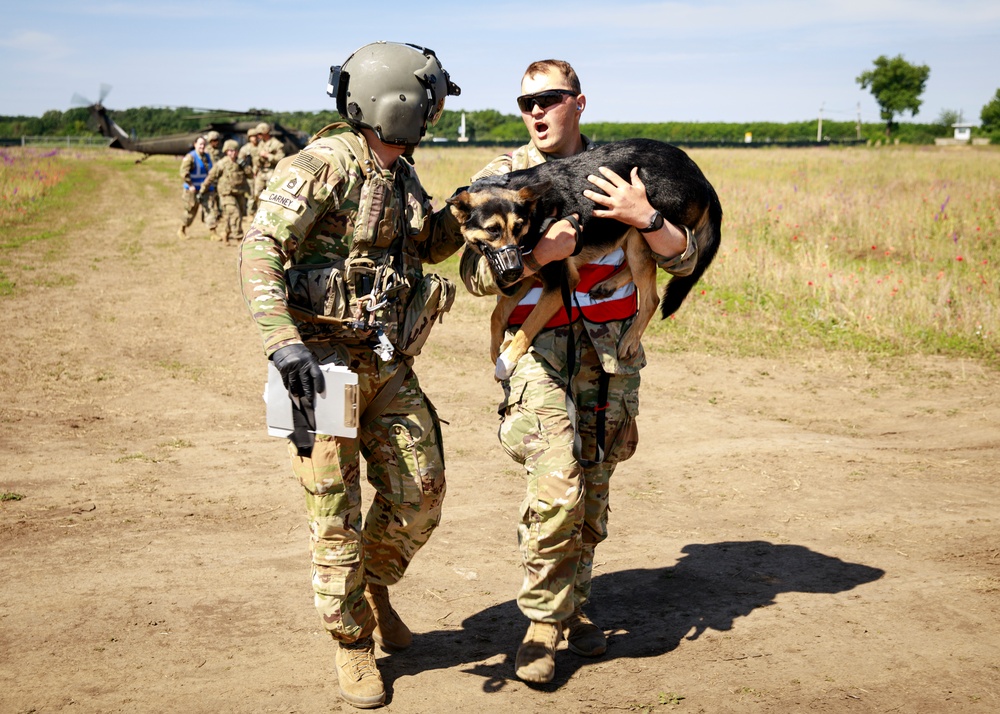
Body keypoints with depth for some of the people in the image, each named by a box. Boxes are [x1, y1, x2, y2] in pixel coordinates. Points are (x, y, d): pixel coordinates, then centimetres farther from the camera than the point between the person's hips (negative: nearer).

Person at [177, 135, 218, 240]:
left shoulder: (207, 156, 9)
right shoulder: (190, 157, -13)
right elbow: (184, 173, -21)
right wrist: (190, 185, -23)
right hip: (193, 190, -5)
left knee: (209, 209, -4)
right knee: (190, 211, 6)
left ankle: (213, 233, -5)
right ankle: (181, 230, 27)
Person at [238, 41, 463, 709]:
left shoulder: (402, 177, 11)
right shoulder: (324, 164, -14)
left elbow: (428, 243, 27)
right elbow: (260, 251, -20)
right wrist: (284, 342, -30)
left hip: (388, 365, 7)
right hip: (324, 362, -7)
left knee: (421, 492, 8)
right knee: (337, 510, 1)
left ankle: (374, 584, 35)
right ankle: (353, 642, 18)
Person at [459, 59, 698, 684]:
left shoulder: (619, 174, 4)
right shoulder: (502, 177, 3)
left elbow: (683, 261, 0)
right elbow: (476, 274, -4)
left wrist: (645, 217, -18)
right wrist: (537, 254, -20)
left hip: (611, 352, 2)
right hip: (540, 349, -2)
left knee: (594, 491, 9)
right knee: (557, 490, -15)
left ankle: (576, 606, 28)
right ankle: (543, 620, 3)